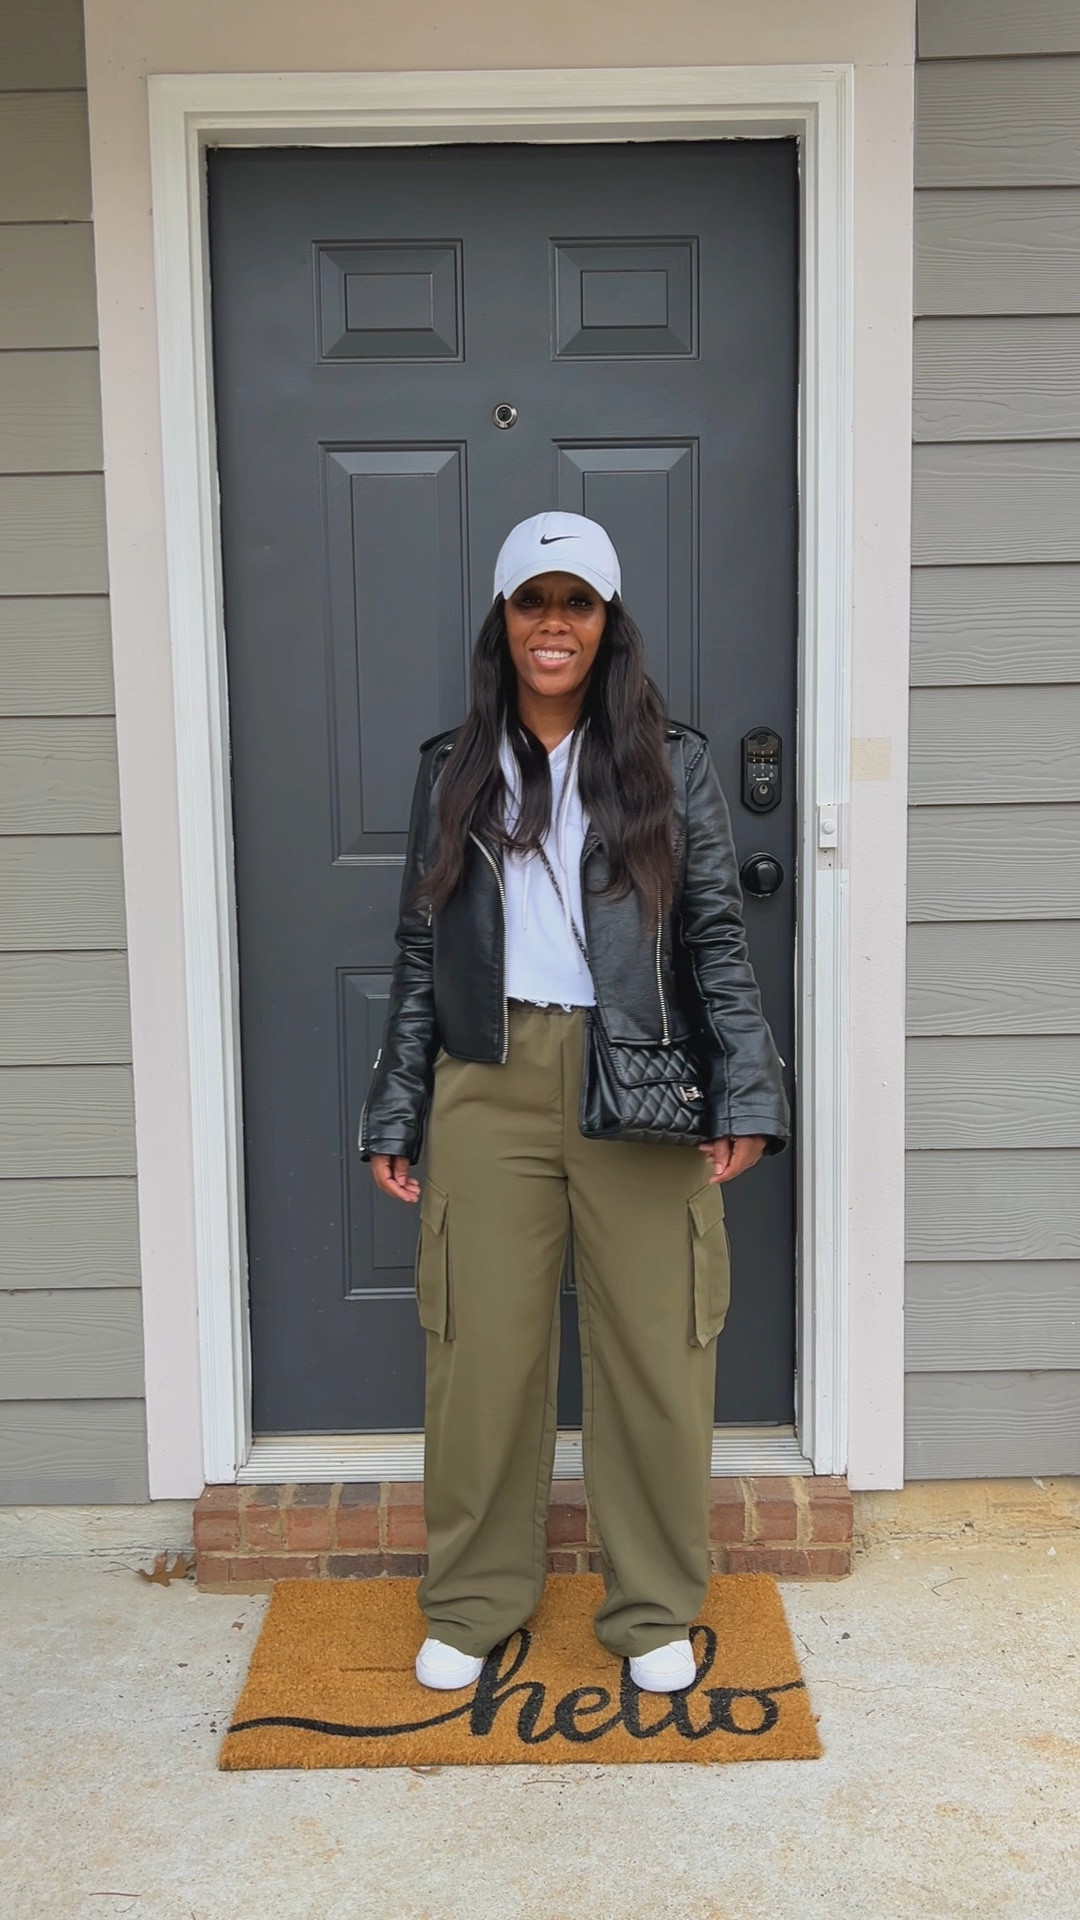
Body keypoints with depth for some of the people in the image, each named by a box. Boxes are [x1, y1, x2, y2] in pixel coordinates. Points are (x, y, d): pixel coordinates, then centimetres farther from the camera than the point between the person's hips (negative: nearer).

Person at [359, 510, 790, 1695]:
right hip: (489, 1092, 1)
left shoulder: (670, 764, 5)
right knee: (482, 1353, 7)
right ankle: (473, 1603, 27)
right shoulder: (452, 773, 9)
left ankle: (654, 1608, 26)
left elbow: (718, 941, 2)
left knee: (655, 1353, 5)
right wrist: (395, 1117, 6)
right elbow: (420, 954, 9)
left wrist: (745, 1096, -8)